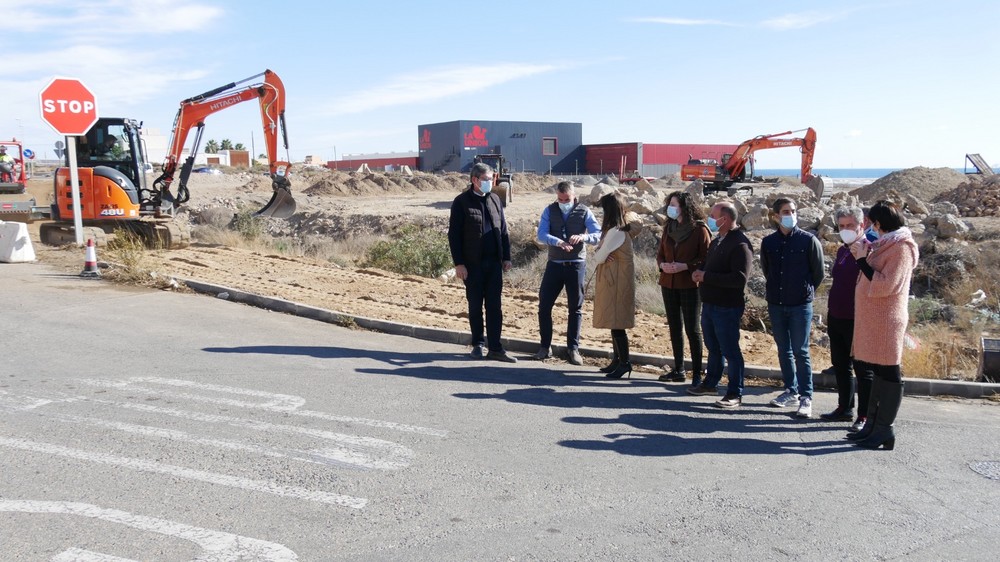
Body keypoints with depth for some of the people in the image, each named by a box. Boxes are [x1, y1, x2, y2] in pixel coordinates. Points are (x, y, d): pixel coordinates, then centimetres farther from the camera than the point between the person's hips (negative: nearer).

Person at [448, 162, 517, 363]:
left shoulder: (495, 199, 11)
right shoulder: (461, 202, -4)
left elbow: (503, 230, 15)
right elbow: (454, 235, -6)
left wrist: (506, 257, 9)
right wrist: (458, 263, -11)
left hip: (494, 262, 4)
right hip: (472, 263, -4)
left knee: (494, 306, 2)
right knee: (475, 305, 7)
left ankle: (495, 348, 6)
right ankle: (478, 344, 19)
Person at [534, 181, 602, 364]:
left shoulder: (584, 212, -1)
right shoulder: (550, 211, 2)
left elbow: (599, 235, -9)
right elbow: (541, 234, -11)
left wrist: (583, 237, -30)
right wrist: (558, 242, -31)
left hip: (576, 265, -1)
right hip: (554, 264, 1)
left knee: (575, 308, 5)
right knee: (544, 305, 0)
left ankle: (573, 349, 14)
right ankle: (545, 346, 13)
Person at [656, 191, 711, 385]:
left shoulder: (699, 229, -9)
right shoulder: (669, 228, 10)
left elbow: (706, 258, -11)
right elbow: (660, 252, 15)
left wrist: (685, 266, -22)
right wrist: (662, 264, -6)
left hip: (690, 285, -6)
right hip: (669, 283, 7)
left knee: (692, 329, -3)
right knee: (674, 327, 12)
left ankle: (697, 373, 3)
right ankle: (678, 370, 21)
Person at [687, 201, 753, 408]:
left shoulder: (740, 244, -17)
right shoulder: (717, 241, 13)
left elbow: (740, 278, -25)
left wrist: (706, 276, -22)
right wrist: (699, 274, 1)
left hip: (727, 307, -9)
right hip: (710, 303, 9)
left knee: (730, 350, -1)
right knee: (713, 347, 20)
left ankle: (735, 394, 8)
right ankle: (710, 383, 34)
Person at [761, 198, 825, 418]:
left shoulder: (809, 240, -6)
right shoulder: (768, 242, 3)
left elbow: (819, 273, 2)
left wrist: (805, 291, 9)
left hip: (800, 306, -4)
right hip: (776, 305, 4)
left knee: (800, 352, -2)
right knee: (784, 351, 12)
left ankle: (806, 397, 7)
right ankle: (791, 391, 25)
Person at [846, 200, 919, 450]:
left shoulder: (901, 248, -12)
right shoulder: (886, 244, 15)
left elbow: (885, 285, -19)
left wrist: (863, 261, -16)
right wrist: (863, 255, 7)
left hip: (886, 321, -9)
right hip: (872, 320, 9)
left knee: (888, 373, -3)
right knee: (879, 372, 13)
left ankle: (884, 430, 2)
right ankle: (872, 425, 19)